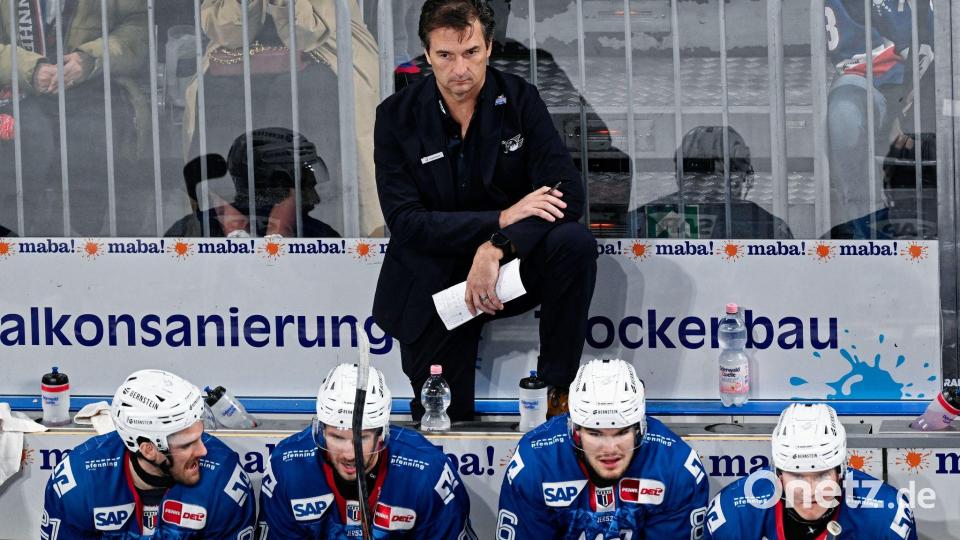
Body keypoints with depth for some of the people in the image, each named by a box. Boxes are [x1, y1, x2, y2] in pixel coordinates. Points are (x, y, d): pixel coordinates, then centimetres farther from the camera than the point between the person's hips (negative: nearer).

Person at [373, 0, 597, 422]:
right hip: (435, 280, -1)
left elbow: (568, 194, -16)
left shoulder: (519, 99, -7)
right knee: (442, 416, -9)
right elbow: (405, 223, -16)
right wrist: (502, 218, -26)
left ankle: (556, 389, -15)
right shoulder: (397, 116, -9)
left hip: (509, 263, 1)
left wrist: (497, 248, -32)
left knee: (575, 243, -30)